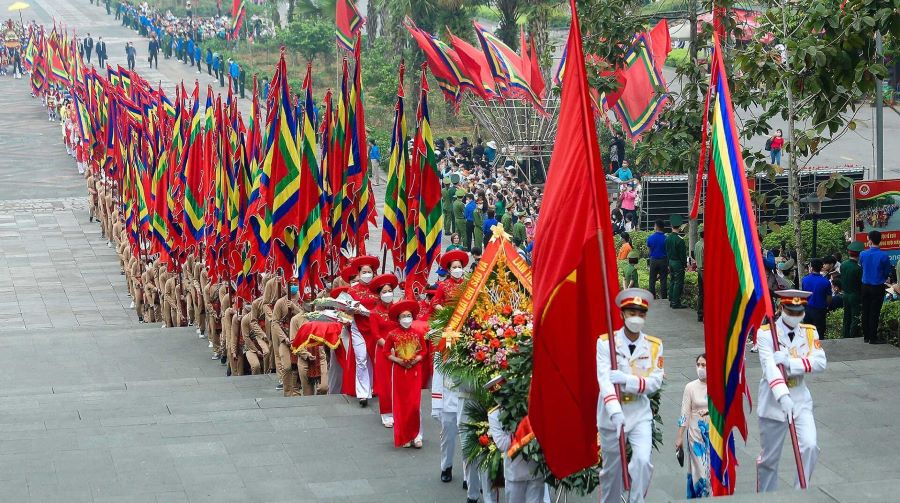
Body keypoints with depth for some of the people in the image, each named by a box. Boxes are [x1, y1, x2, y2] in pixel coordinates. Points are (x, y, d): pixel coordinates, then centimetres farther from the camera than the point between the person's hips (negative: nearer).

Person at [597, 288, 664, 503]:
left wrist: (628, 380, -26)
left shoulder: (654, 345, 2)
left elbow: (656, 382, -7)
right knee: (612, 469, 8)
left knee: (643, 461, -17)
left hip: (640, 414, 1)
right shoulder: (605, 342, -7)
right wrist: (615, 412, -34)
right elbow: (604, 379, -19)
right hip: (611, 415, -1)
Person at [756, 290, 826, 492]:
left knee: (810, 446, -15)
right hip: (773, 401, -3)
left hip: (801, 400, 3)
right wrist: (783, 397, -40)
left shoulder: (810, 332, 2)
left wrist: (790, 362, -26)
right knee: (769, 458, 7)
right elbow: (769, 366, -25)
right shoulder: (765, 333, -11)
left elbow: (820, 362, -12)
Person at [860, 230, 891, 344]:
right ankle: (873, 337, 2)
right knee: (875, 312, 0)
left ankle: (866, 336, 18)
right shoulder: (884, 256, -15)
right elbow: (887, 272, -4)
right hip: (878, 287, -3)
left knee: (865, 312, 12)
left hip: (865, 287, 3)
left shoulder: (863, 254, -6)